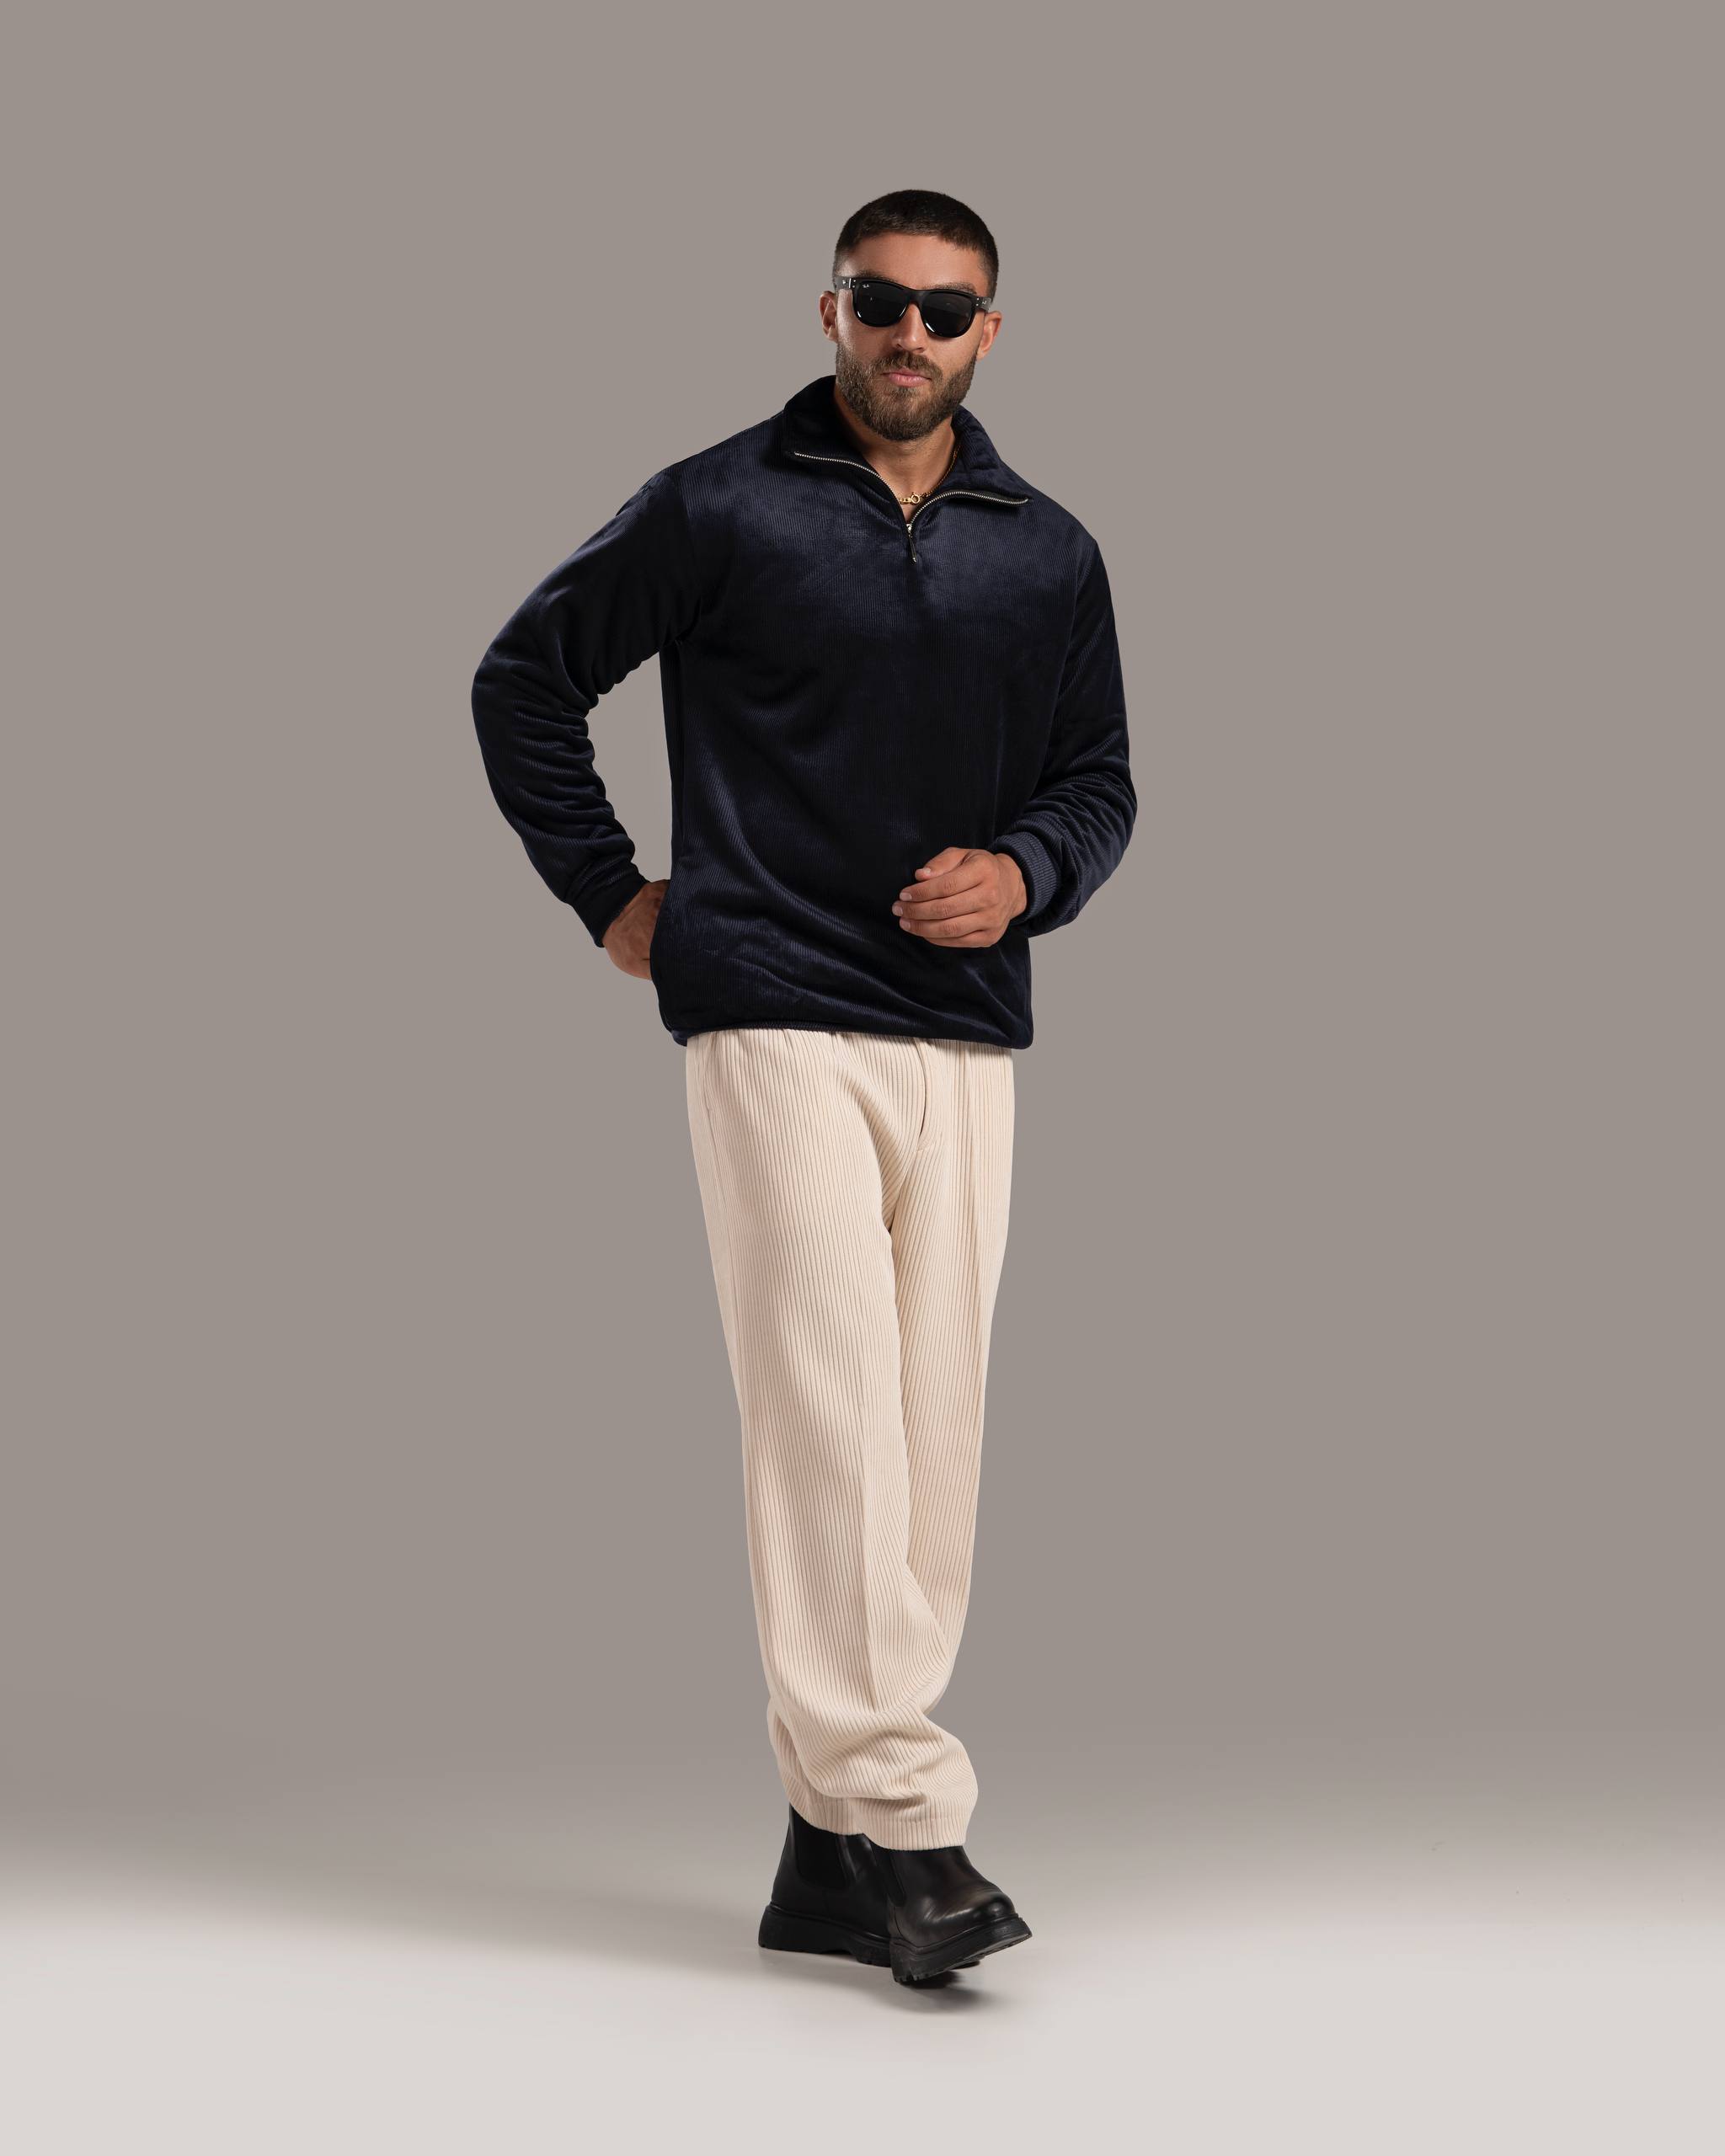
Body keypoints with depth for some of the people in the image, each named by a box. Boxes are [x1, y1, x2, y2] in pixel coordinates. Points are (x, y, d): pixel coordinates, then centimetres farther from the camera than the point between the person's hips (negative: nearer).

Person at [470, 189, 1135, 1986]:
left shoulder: (1049, 558, 13)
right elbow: (524, 678, 10)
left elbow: (1098, 781, 19)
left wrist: (1025, 873, -2)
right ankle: (903, 1825, -13)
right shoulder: (718, 511, 2)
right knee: (831, 1415, -13)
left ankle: (829, 1850, 13)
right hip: (775, 1026, -4)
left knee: (930, 1437, 4)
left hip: (967, 1041, 5)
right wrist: (609, 893, 5)